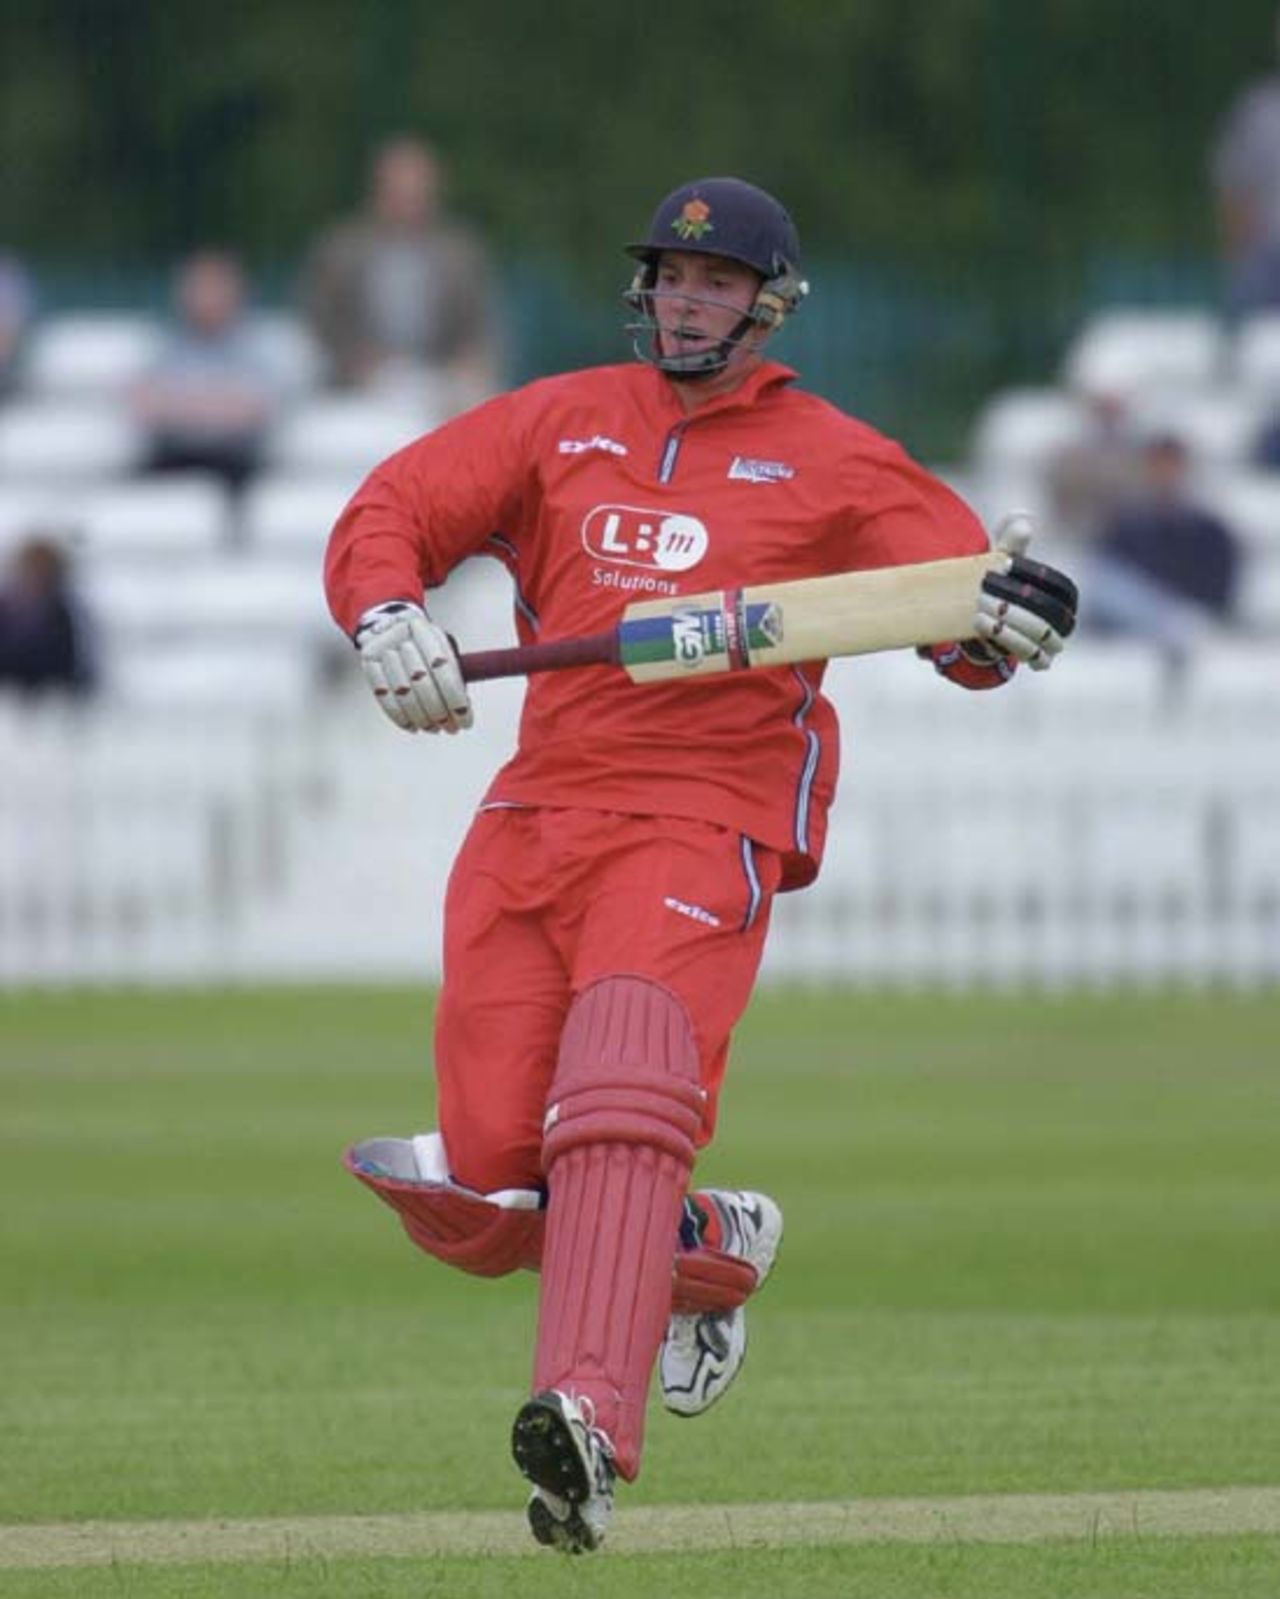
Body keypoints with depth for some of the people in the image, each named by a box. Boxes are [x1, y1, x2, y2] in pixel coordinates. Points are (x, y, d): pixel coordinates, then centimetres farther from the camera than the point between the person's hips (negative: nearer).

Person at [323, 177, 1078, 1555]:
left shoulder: (833, 463, 8)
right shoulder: (561, 421, 16)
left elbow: (961, 606, 3)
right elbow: (384, 516, 13)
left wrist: (1002, 628, -22)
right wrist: (390, 619, -10)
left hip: (705, 822, -4)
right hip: (534, 816, 4)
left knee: (622, 1093, -29)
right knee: (483, 1196, -2)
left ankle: (590, 1427, -42)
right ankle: (708, 1249, 28)